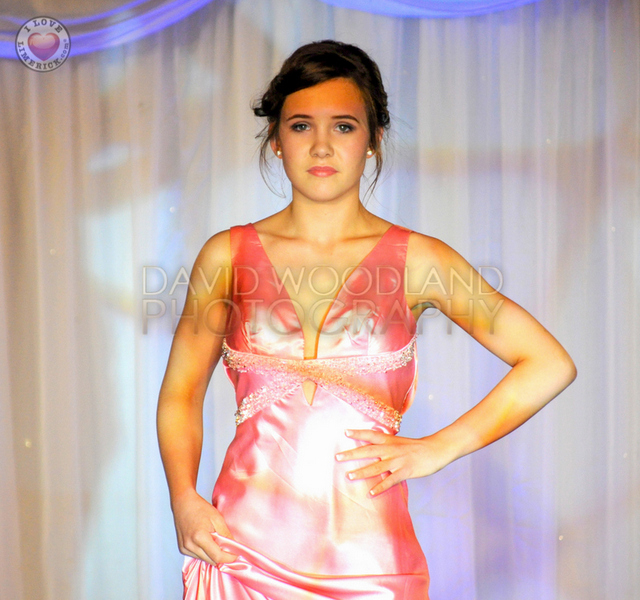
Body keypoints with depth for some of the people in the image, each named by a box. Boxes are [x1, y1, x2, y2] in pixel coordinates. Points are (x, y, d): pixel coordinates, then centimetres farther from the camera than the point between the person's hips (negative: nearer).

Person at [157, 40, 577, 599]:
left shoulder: (416, 260, -1)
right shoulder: (228, 255, 3)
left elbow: (550, 364, -1)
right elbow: (180, 392, 8)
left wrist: (438, 448, -7)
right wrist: (183, 499, -7)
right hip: (242, 553, 1)